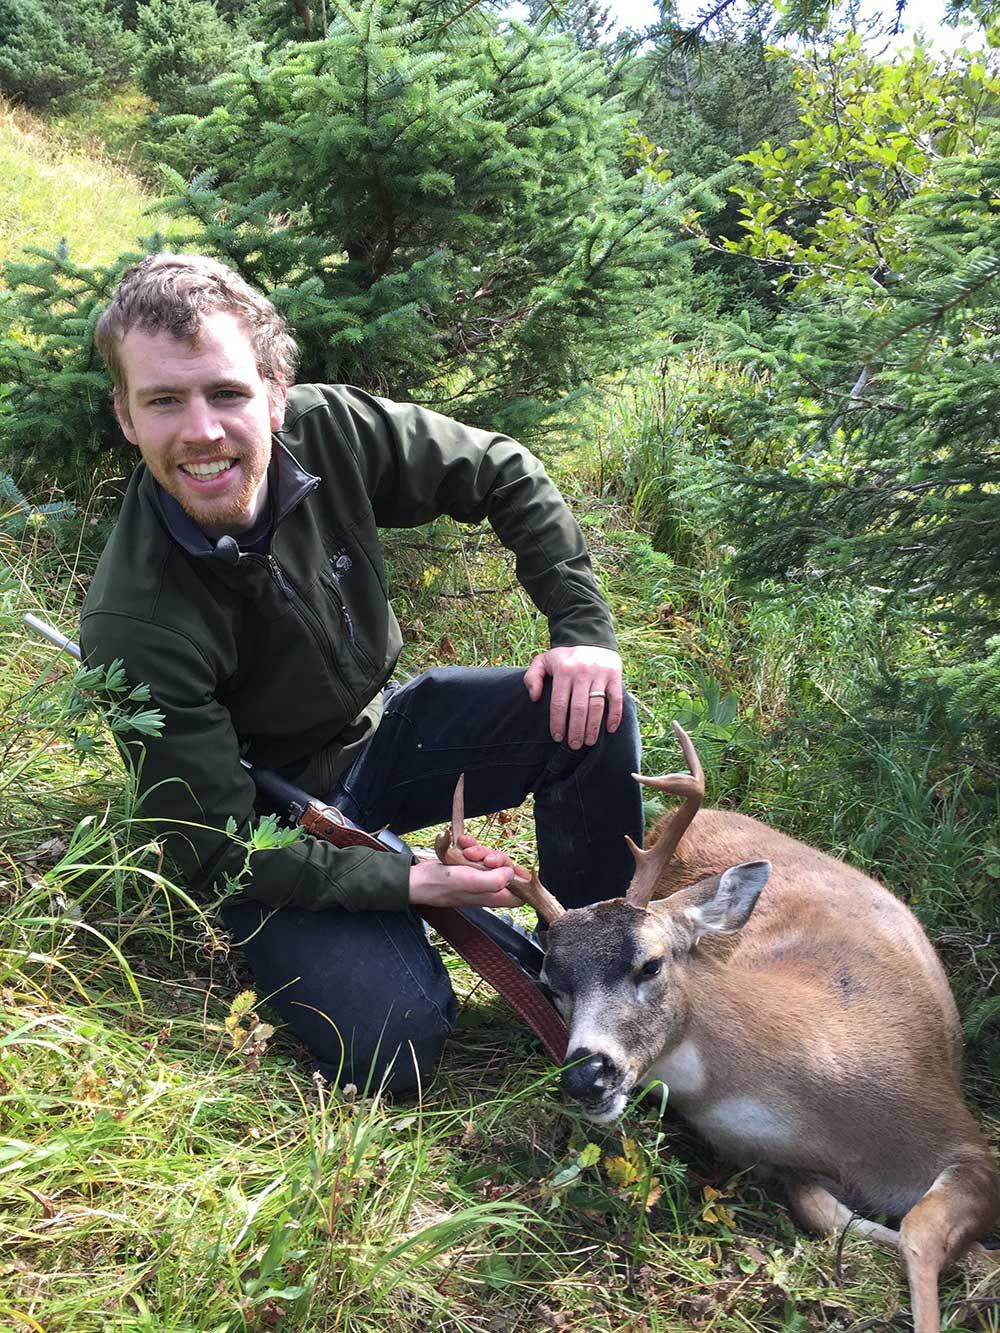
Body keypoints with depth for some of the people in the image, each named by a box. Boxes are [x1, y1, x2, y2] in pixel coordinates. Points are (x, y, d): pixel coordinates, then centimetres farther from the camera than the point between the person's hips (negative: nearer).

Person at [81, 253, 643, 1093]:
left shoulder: (328, 431, -19)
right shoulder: (135, 629, -30)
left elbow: (504, 476, -4)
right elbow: (219, 854, -22)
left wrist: (584, 628, -13)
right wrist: (406, 882, -27)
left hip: (383, 729, 5)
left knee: (592, 715, -17)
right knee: (390, 1042, -24)